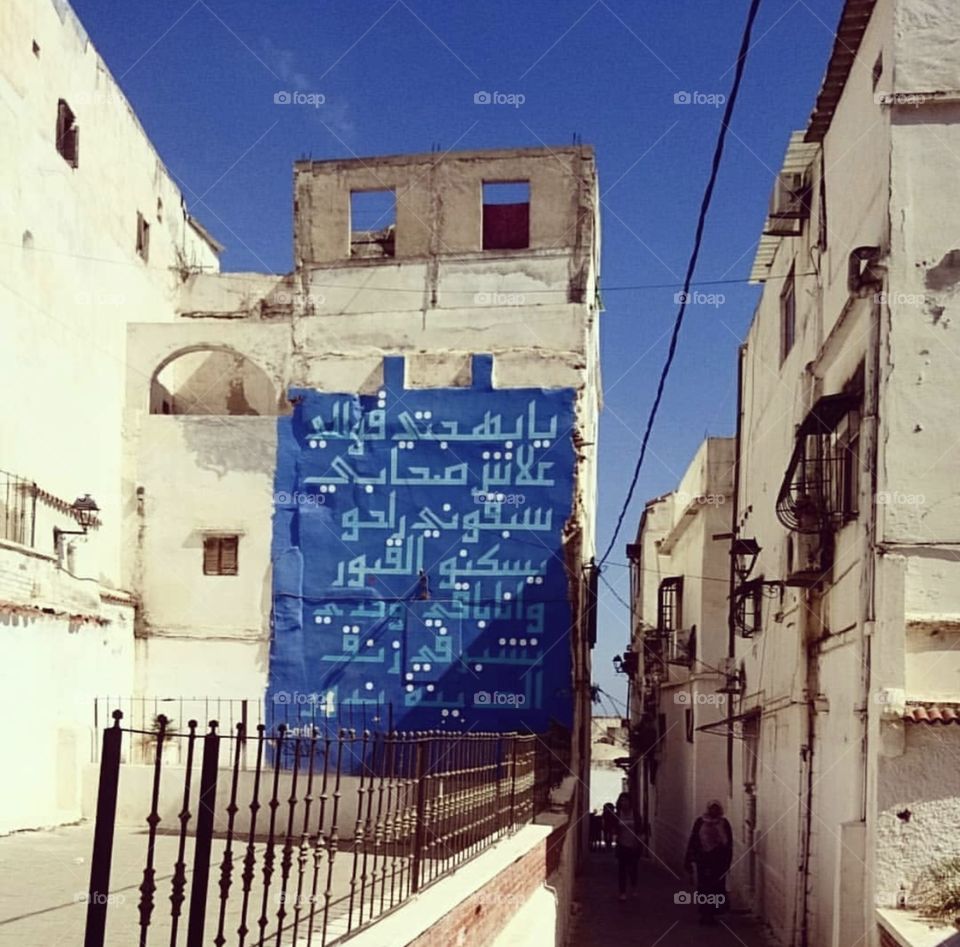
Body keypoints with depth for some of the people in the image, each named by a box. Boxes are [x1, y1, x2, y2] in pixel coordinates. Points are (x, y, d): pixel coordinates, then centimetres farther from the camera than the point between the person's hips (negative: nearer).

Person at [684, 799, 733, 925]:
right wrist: (689, 859, 0)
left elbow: (729, 844, 6)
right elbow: (693, 840, 3)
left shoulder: (724, 824, 4)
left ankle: (711, 913, 7)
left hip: (719, 860, 0)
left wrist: (727, 862, 2)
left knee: (717, 887, -2)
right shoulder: (700, 822, 3)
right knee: (703, 887, -1)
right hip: (703, 858, 0)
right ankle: (704, 913, 7)